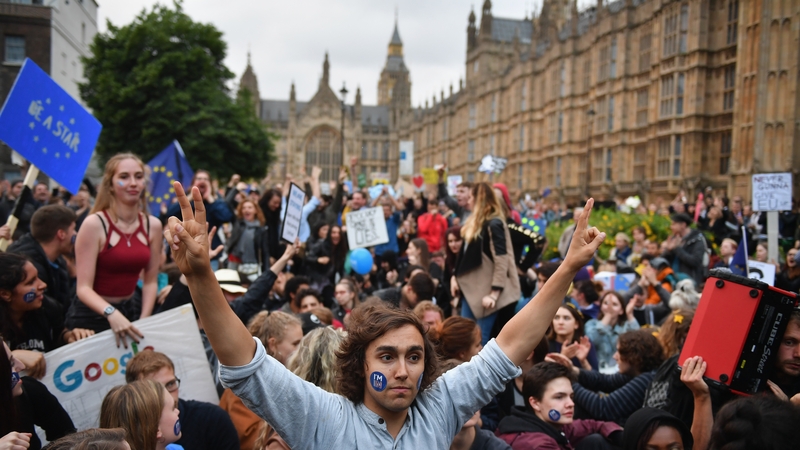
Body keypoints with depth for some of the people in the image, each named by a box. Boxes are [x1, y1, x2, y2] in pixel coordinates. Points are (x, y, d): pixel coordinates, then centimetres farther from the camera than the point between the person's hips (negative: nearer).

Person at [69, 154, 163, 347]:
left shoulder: (153, 225, -1)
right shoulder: (94, 224, -16)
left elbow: (151, 281, 3)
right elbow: (84, 288, -20)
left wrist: (143, 321, -9)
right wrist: (111, 314, -37)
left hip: (131, 309, 4)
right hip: (92, 315, -4)